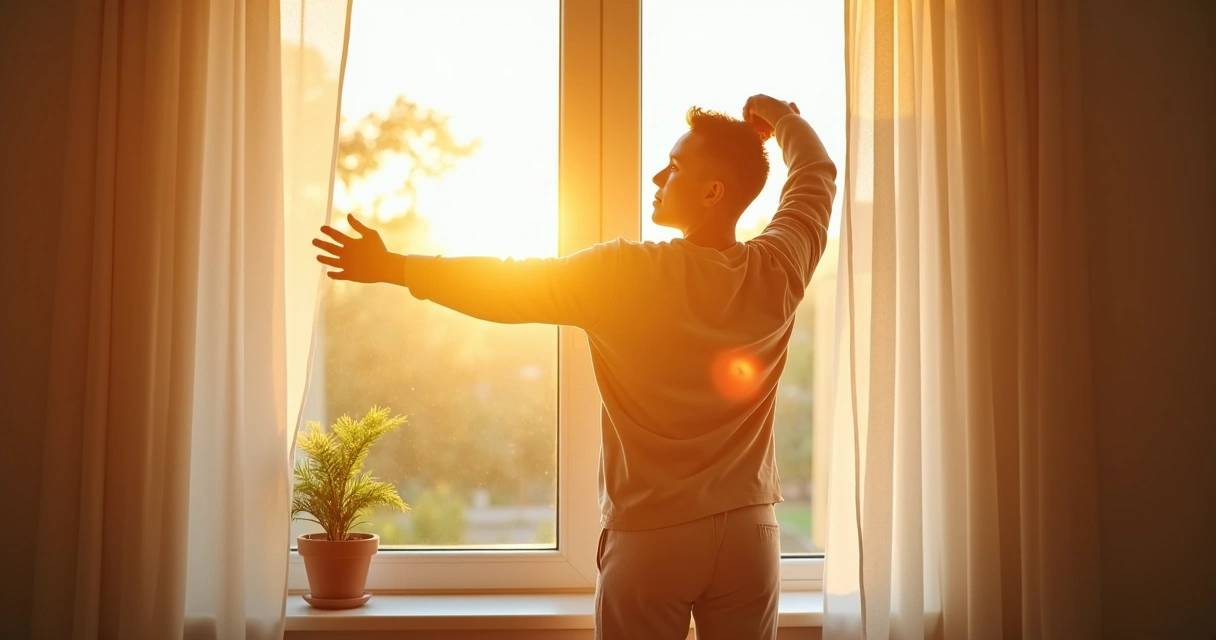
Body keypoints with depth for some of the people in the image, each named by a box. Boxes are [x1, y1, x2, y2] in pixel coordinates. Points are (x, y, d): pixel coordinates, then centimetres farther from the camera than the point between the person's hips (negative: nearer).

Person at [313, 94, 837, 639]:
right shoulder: (777, 272, -4)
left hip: (651, 536, -3)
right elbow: (816, 175, 15)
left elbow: (509, 286, -8)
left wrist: (391, 266, 2)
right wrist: (778, 115, 33)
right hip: (749, 533, 4)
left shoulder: (628, 276, -15)